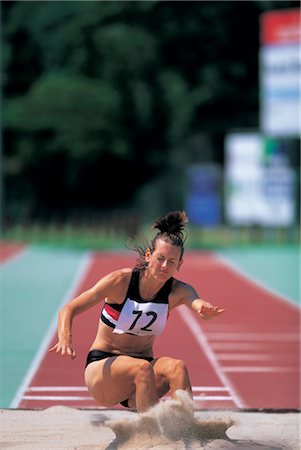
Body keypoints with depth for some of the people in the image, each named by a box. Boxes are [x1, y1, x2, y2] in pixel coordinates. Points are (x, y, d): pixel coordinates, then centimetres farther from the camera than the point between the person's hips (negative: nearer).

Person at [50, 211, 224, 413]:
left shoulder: (178, 291, -4)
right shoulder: (121, 280, -12)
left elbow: (196, 302, -28)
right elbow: (68, 309, -15)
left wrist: (204, 308, -54)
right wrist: (65, 338, -36)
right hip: (101, 367, -3)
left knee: (177, 367, -29)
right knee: (142, 368, -34)